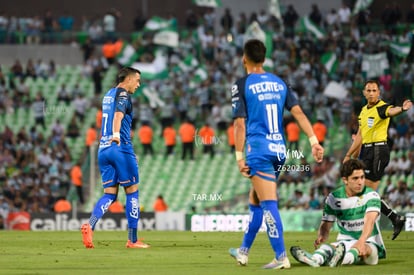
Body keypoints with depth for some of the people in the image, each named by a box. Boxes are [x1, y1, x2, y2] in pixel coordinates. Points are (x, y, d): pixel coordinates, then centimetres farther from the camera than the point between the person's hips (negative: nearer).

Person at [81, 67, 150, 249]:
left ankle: (89, 225, -20)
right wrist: (116, 134, -44)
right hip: (121, 148, -8)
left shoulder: (108, 95, 19)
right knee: (132, 192, 3)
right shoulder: (123, 94, -7)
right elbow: (118, 114, -28)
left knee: (110, 194, 5)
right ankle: (132, 239, 4)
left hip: (103, 150, 8)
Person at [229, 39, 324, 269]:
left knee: (269, 204, -9)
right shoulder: (279, 83, 13)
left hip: (258, 149, -6)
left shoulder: (242, 85, -4)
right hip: (279, 150, 6)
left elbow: (240, 123, -8)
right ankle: (244, 252, 28)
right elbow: (298, 112, 5)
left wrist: (239, 156, -7)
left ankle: (281, 257, -15)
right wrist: (314, 141, 1)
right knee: (255, 200, 19)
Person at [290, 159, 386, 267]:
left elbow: (370, 220, -27)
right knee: (329, 247, -31)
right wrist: (321, 236, -27)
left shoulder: (371, 196, -10)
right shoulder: (333, 198, 2)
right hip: (345, 243, 3)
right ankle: (315, 259, -66)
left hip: (369, 243, -3)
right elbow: (326, 225, 0)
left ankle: (341, 258, -72)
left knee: (363, 249, -39)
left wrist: (361, 241, -48)